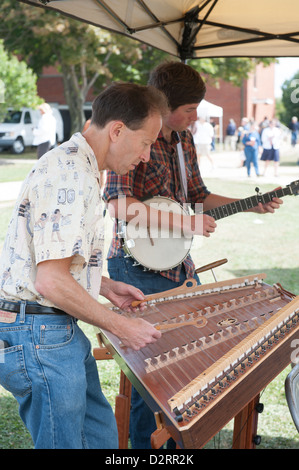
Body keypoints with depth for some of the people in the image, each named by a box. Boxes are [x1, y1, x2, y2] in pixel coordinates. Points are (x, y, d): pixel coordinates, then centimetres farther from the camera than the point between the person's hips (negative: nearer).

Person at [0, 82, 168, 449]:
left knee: (100, 435, 18)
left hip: (59, 331, 10)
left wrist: (105, 286, 15)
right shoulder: (71, 178, -21)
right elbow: (51, 281, -26)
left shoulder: (69, 164, 14)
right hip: (38, 336, -10)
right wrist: (121, 327, -17)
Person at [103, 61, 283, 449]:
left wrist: (251, 205, 8)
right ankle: (144, 443, 17)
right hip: (138, 265, -8)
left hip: (178, 262, 9)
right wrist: (184, 222, -29)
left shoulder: (183, 139, 10)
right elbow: (119, 204, -29)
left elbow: (198, 196, 18)